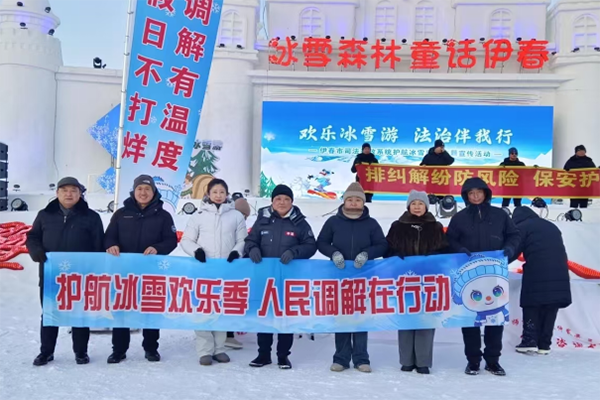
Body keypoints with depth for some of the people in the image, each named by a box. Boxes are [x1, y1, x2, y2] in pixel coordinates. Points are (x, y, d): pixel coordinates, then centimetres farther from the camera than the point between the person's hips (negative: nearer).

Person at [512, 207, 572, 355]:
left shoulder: (522, 227, 7)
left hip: (537, 273, -6)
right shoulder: (551, 226, 27)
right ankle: (544, 344, 9)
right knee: (550, 309, 9)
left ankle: (530, 341, -3)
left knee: (531, 306, 4)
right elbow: (560, 251, 25)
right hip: (559, 273, 6)